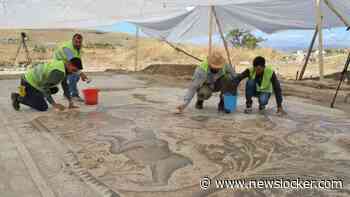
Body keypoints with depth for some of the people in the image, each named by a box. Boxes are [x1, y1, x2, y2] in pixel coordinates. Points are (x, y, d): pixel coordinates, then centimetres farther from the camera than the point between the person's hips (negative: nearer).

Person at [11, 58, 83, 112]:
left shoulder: (63, 64, 0)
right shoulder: (58, 72, -29)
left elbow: (65, 85, 9)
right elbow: (44, 87, -28)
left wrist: (70, 101, 7)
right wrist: (54, 104, -26)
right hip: (28, 83, -9)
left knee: (54, 90, 20)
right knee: (43, 107, -10)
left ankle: (32, 98, 19)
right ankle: (18, 98, 1)